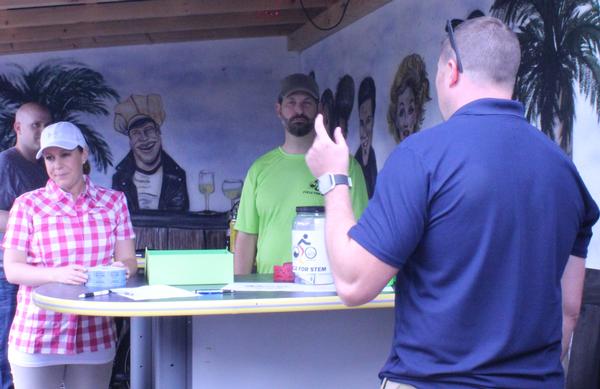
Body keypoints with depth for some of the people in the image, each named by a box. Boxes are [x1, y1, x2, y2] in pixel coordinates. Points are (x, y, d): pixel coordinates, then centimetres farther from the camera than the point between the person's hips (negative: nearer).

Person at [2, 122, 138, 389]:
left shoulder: (113, 201, 7)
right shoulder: (28, 204, 1)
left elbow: (128, 260, 6)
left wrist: (120, 269, -18)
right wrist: (58, 274, -22)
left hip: (95, 338, 2)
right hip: (36, 336, -2)